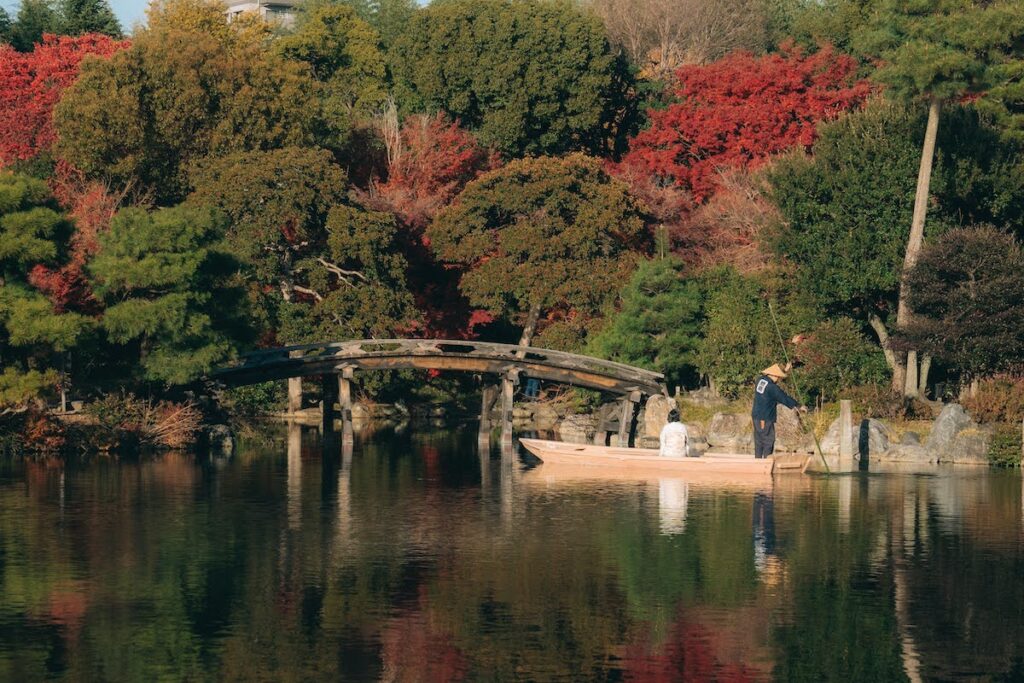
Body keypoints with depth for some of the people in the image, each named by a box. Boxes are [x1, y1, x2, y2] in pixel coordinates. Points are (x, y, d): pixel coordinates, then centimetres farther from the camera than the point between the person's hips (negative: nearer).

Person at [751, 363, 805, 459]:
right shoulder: (772, 387, -19)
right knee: (768, 443, -3)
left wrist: (785, 370, 34)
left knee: (758, 443, 13)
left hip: (757, 417, 9)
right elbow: (785, 398, -12)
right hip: (765, 420, -9)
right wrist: (799, 406, -1)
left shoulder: (760, 380, 5)